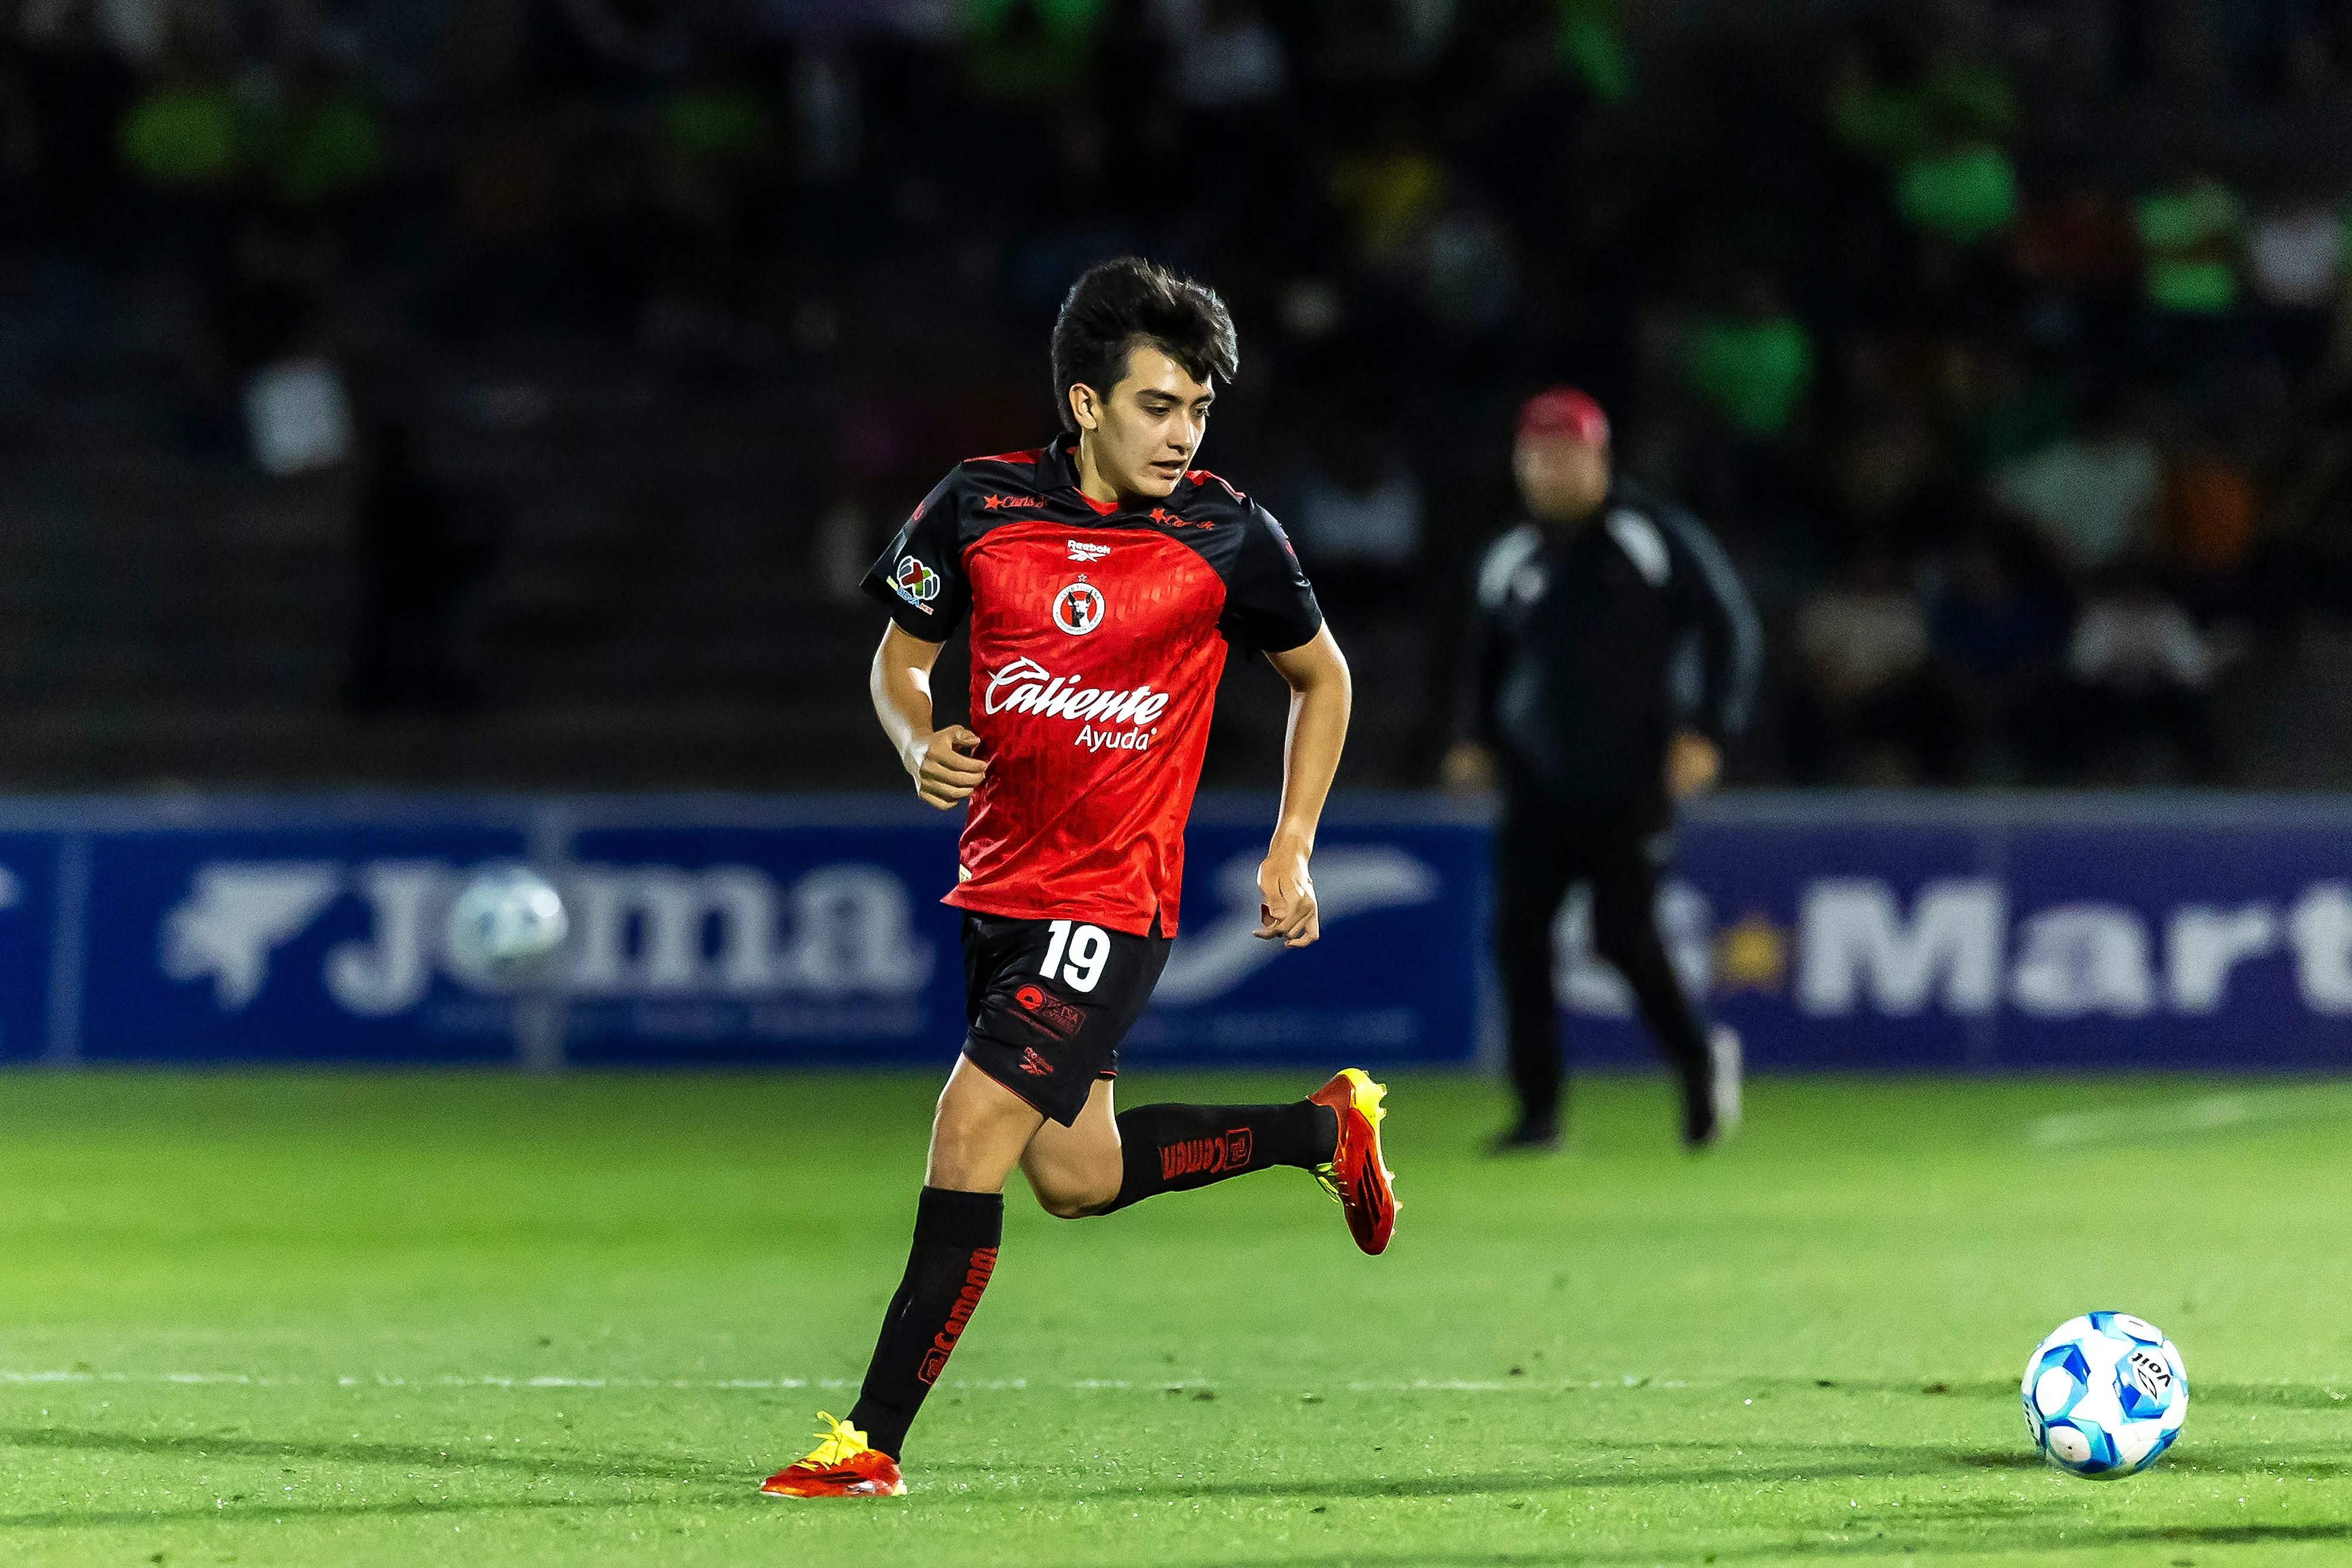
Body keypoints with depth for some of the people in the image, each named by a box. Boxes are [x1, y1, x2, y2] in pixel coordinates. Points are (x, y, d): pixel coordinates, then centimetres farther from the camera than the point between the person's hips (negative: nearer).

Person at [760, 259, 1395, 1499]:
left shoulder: (1226, 536, -8)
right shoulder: (979, 504, -3)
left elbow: (1319, 676, 10)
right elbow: (899, 656, 11)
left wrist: (1291, 852, 4)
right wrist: (921, 746, -10)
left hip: (1112, 900, -5)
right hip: (997, 881, 5)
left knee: (970, 1141, -15)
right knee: (1074, 1177, 16)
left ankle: (874, 1441, -8)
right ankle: (1326, 1127, 38)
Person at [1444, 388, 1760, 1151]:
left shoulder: (1655, 536, -4)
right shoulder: (1511, 559, 11)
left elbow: (1729, 625, -4)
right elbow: (1491, 658, 24)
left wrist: (1706, 731, -12)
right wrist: (1478, 741, 8)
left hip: (1631, 779, -5)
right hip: (1537, 783, 5)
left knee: (1624, 933, -8)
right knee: (1518, 935, -5)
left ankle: (1700, 1058, 19)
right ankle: (1539, 1111, 2)